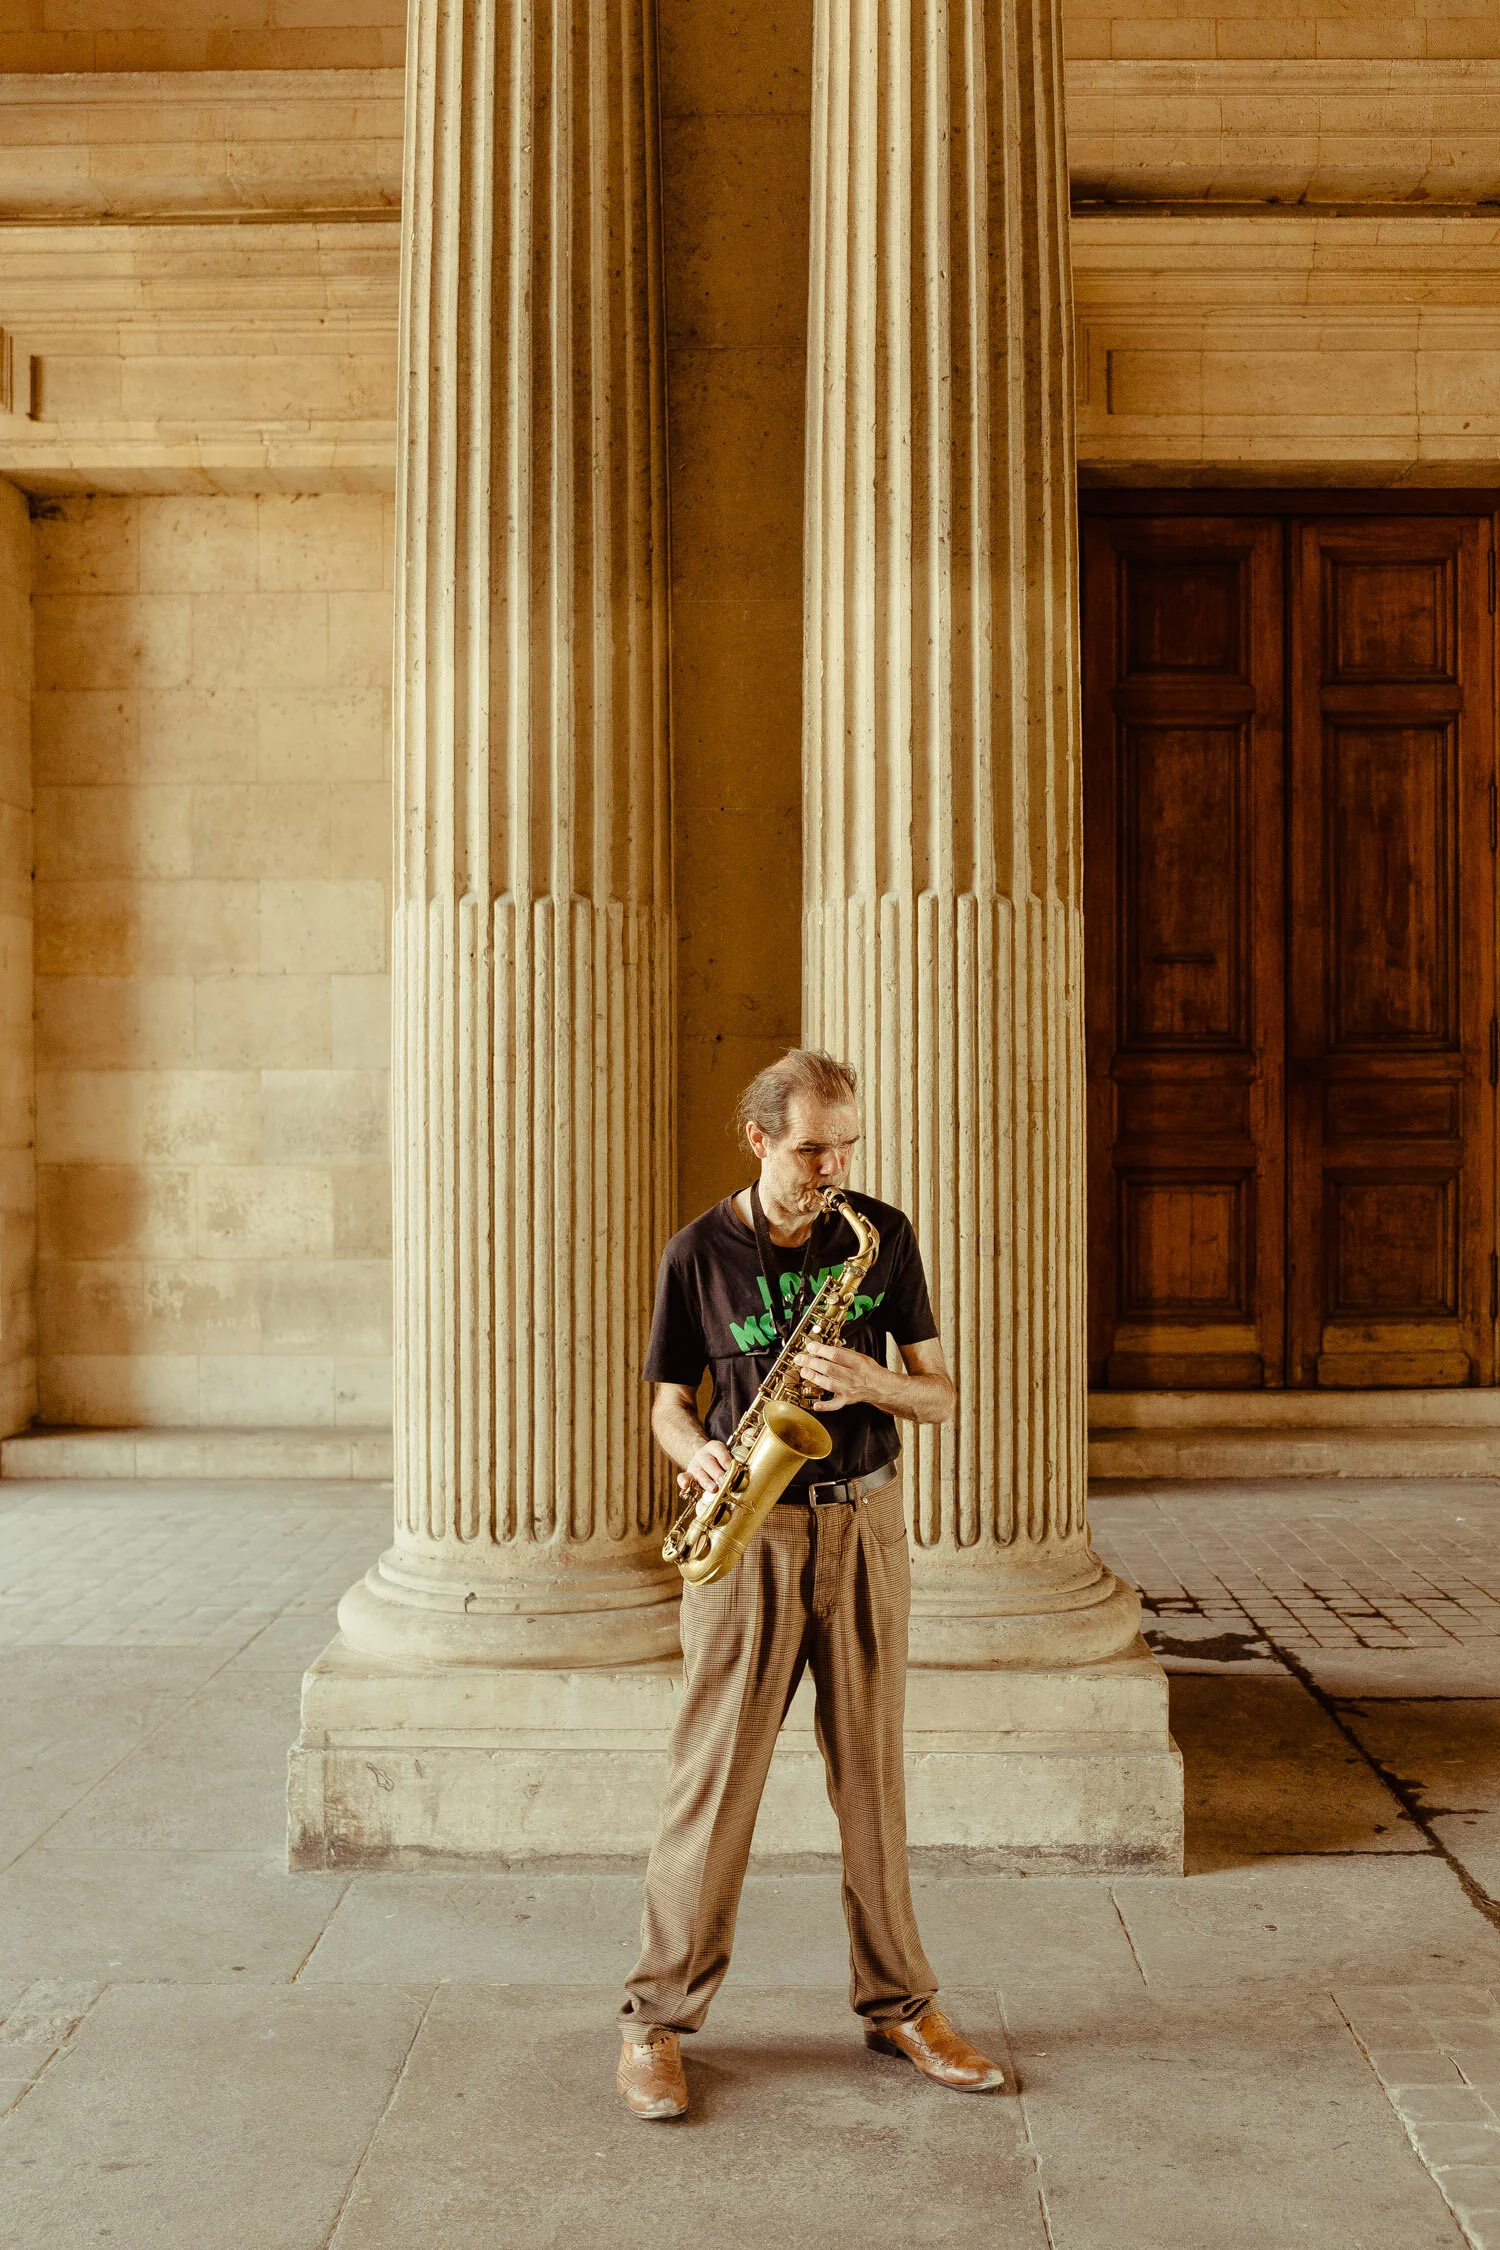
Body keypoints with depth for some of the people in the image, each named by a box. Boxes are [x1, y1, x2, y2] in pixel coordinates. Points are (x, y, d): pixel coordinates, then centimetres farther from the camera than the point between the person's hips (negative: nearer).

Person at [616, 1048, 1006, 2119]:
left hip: (864, 1525, 2)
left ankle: (898, 2002, 24)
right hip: (749, 1533, -2)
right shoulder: (699, 1252, -2)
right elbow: (669, 1403, 7)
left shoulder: (883, 1236, 2)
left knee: (872, 1772, 10)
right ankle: (658, 2017, 12)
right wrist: (700, 1455, -15)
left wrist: (875, 1382, -15)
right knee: (715, 1776, 0)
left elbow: (939, 1394, 5)